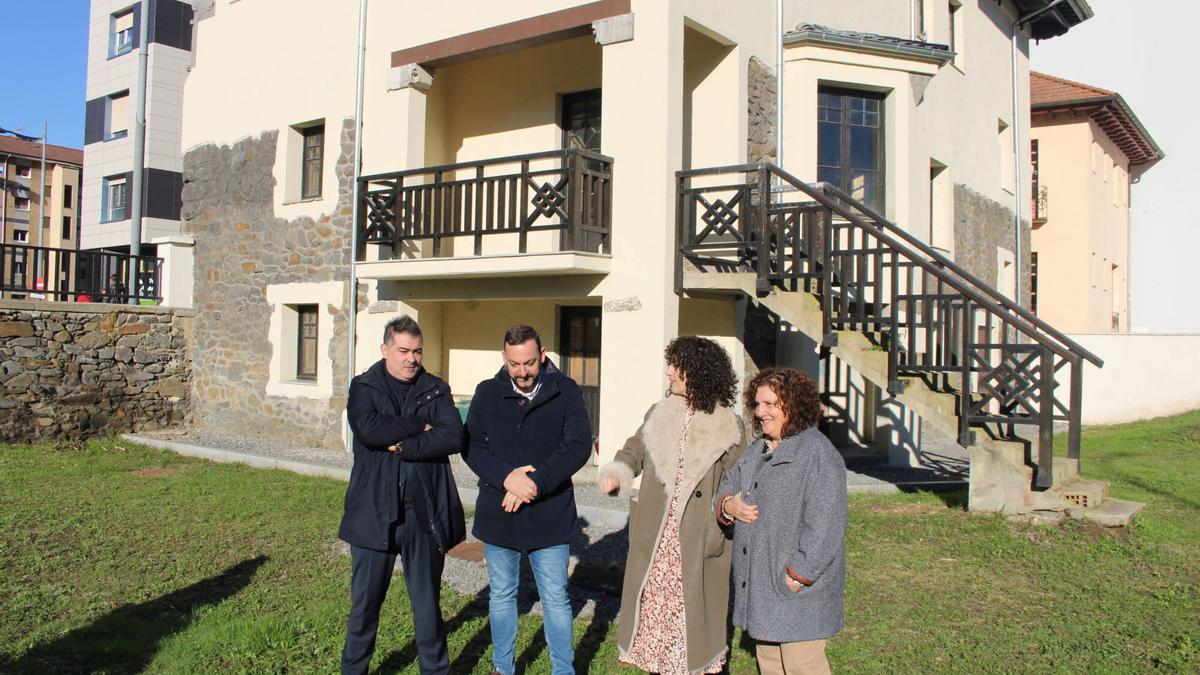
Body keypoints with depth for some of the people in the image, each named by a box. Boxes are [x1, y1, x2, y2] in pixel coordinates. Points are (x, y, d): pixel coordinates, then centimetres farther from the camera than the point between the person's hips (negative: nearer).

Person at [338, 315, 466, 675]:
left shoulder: (436, 390, 5)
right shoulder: (364, 387, 2)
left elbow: (454, 437, -11)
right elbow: (370, 429, -18)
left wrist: (403, 446, -17)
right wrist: (421, 427, -11)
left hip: (425, 513, 1)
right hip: (374, 513, -1)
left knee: (428, 603, 13)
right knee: (364, 603, 12)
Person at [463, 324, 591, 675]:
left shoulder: (565, 392, -4)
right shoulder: (487, 392, 1)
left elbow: (579, 445, -11)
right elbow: (471, 445, -3)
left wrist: (536, 482, -20)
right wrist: (506, 476, -19)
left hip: (549, 515, -2)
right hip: (498, 513, 2)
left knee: (556, 599, 8)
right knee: (501, 596, 16)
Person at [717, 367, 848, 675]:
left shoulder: (819, 454, -15)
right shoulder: (758, 449, 13)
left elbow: (824, 528, -20)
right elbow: (728, 485, 18)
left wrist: (796, 577, -21)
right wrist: (728, 505, -6)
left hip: (799, 587, -8)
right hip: (758, 584, 8)